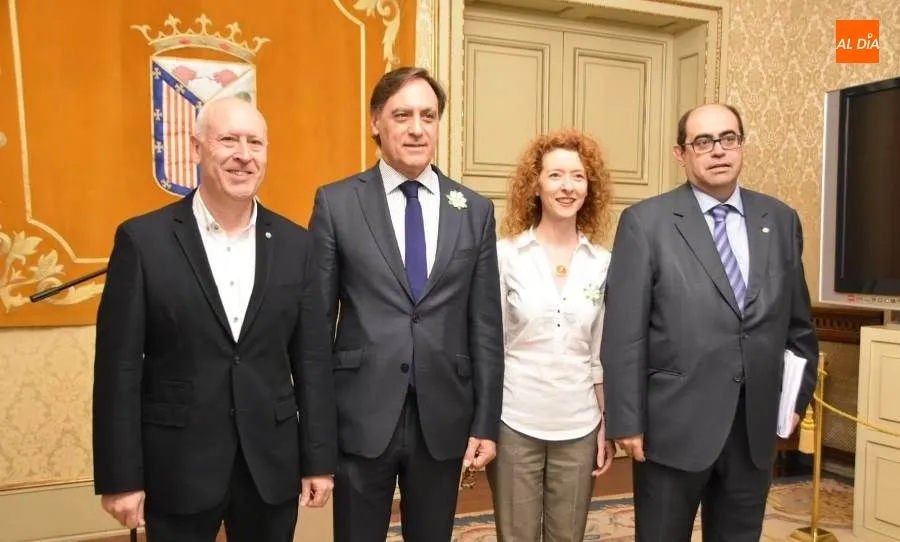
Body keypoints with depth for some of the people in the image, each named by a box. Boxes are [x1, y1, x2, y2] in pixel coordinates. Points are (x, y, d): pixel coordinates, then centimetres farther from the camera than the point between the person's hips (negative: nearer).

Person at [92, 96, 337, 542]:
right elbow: (119, 367, -6)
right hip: (176, 468, -2)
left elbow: (312, 360, 1)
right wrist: (121, 476, -6)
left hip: (273, 466, 2)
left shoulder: (294, 243, 0)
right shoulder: (143, 240, -7)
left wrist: (319, 459, 1)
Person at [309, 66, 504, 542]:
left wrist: (485, 423, 2)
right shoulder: (336, 203, -2)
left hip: (444, 420, 2)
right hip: (361, 418, -2)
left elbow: (485, 327, 4)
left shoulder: (475, 210, 3)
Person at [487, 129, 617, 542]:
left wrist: (608, 426, 8)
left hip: (579, 426, 2)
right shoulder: (505, 255, -6)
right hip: (514, 422, -2)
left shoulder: (603, 263, 2)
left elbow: (602, 354, 7)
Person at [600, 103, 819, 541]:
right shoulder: (645, 222, -6)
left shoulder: (781, 220, 7)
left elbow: (798, 321, 14)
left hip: (756, 425, 4)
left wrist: (799, 396, 12)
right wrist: (627, 421, -11)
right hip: (675, 423, -3)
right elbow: (624, 332, -9)